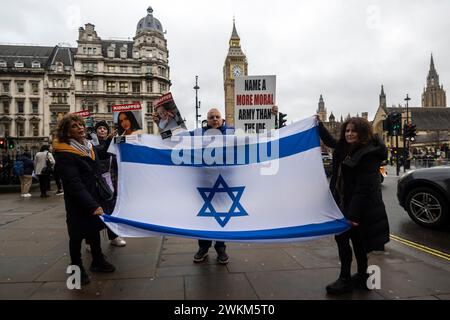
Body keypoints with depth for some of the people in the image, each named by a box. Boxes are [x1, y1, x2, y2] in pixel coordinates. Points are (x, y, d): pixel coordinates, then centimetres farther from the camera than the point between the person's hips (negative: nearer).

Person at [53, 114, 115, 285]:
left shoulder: (88, 146, 5)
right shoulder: (64, 154, -18)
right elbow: (74, 184, -24)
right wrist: (92, 206, -30)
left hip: (95, 197, 7)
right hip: (78, 202, -7)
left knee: (94, 229, 19)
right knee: (77, 234, 7)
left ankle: (98, 261, 37)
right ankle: (77, 268, 26)